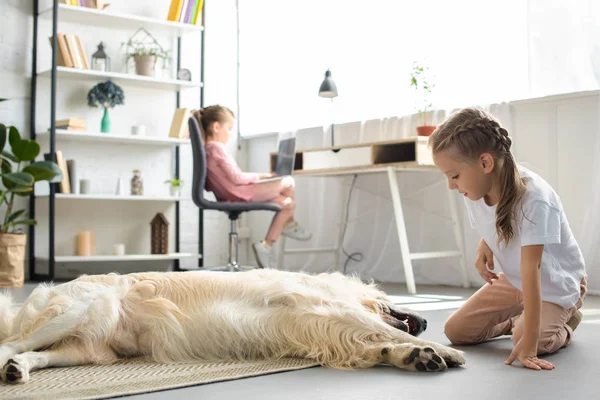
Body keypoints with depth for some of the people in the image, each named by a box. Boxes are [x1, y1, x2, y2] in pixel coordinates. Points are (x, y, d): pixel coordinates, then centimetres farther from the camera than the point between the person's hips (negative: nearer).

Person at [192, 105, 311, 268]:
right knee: (288, 182, -1)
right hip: (242, 194, -11)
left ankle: (267, 244, 15)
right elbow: (236, 178, -21)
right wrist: (259, 175, -6)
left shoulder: (206, 148, 14)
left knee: (287, 204, 15)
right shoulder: (217, 147, -16)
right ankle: (289, 223, 17)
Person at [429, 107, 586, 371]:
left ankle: (563, 322, 4)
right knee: (456, 331, -3)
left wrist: (529, 341, -40)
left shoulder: (533, 199, -36)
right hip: (512, 279, 6)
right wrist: (484, 247, -16)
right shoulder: (475, 191, -15)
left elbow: (530, 271, -39)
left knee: (534, 343, -30)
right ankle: (516, 320, 21)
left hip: (555, 284, -6)